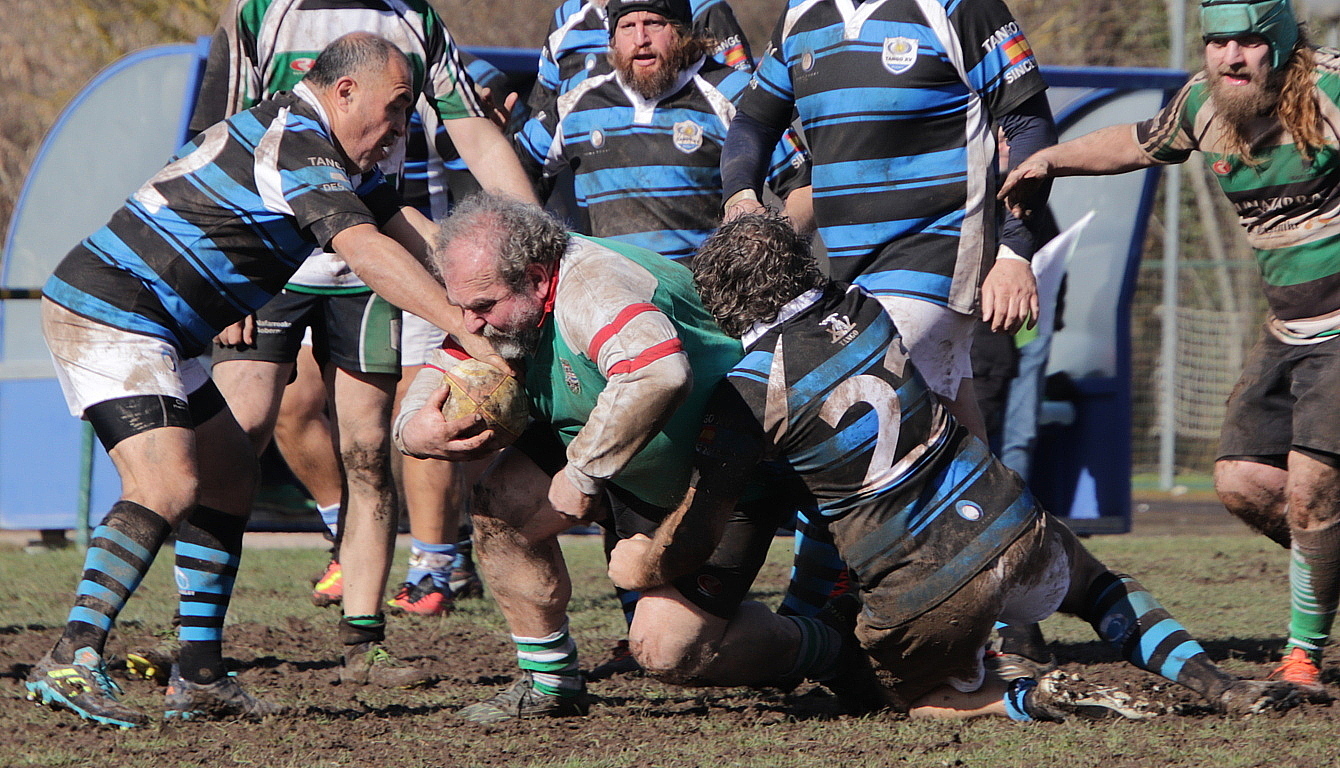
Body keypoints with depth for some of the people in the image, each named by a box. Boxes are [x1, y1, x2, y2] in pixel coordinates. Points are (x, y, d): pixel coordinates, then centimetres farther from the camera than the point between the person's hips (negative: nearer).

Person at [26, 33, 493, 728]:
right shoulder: (295, 145, -17)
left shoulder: (324, 153, 16)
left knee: (229, 474, 15)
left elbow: (408, 228, 18)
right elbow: (365, 249, -28)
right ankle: (71, 661, -30)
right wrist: (466, 325, -32)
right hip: (108, 314, -11)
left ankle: (199, 677, 13)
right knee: (168, 485, -24)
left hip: (146, 331, 11)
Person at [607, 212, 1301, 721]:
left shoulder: (749, 390, -11)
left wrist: (640, 568, 12)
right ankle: (1216, 685, 12)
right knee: (1099, 590, 35)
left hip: (925, 594, -5)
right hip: (1019, 537, 5)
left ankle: (1031, 700, -6)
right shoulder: (864, 308, 5)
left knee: (914, 696, 25)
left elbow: (696, 535, -7)